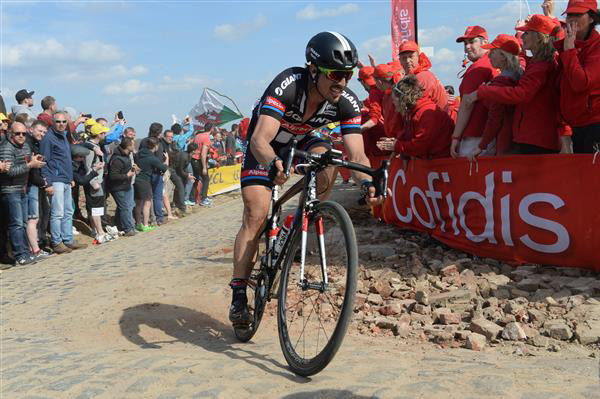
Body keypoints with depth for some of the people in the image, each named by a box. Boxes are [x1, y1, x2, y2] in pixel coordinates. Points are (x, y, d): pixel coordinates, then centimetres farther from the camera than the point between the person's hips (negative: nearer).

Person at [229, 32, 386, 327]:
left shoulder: (347, 103, -25)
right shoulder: (287, 85, -36)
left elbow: (356, 154, -31)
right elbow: (260, 139, -46)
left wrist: (367, 181, -52)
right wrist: (273, 165, -67)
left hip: (302, 142, 3)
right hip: (266, 147, -3)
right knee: (256, 215, -14)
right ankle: (238, 294, -3)